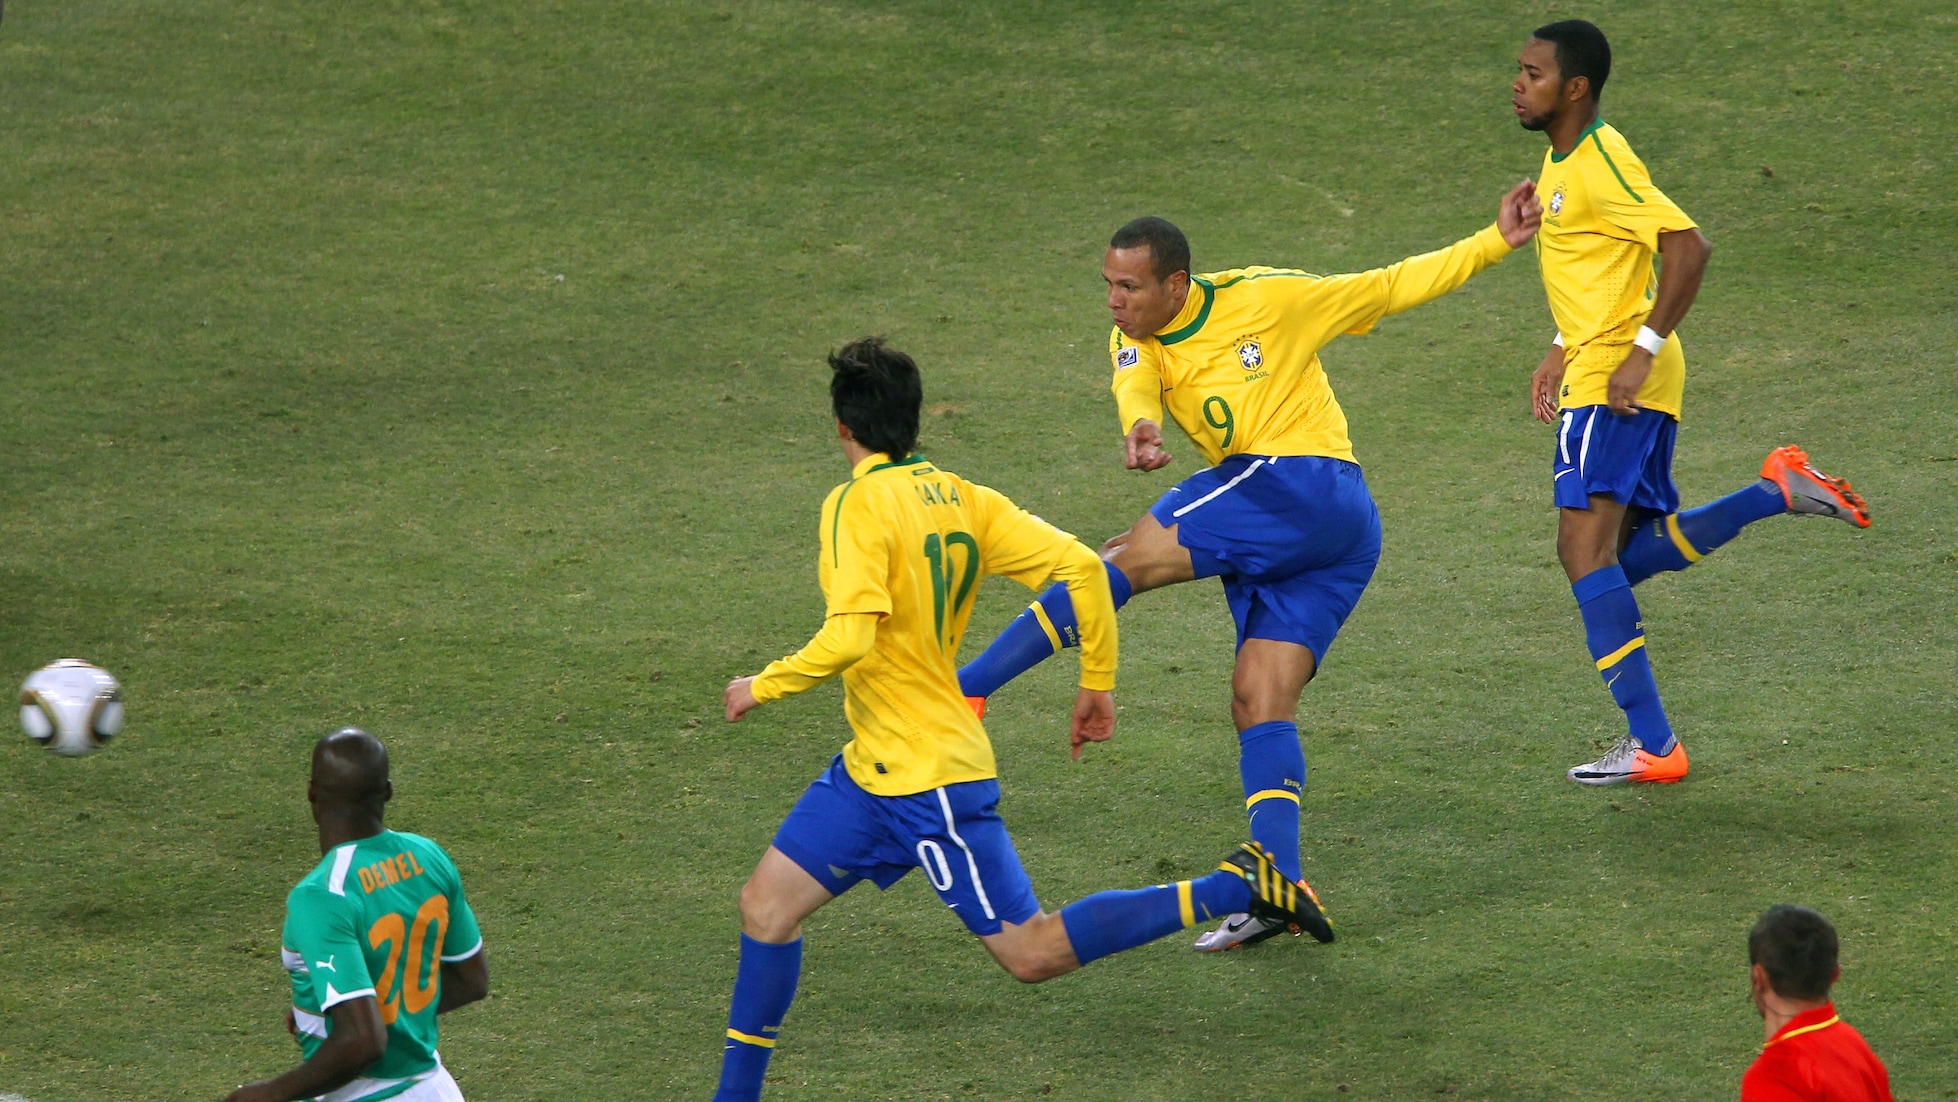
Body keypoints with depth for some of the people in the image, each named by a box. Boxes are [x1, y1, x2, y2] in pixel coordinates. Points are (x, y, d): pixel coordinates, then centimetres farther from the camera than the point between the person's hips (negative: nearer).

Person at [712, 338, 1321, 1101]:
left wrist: (761, 687, -13)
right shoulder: (958, 499, 5)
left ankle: (1234, 890, -2)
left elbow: (849, 639, -29)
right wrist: (1097, 684, 11)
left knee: (1033, 954, -3)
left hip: (927, 777, -9)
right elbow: (1079, 567, 1)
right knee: (767, 903, 10)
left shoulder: (857, 506, -18)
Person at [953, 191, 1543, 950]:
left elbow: (1393, 288, 6)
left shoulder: (1268, 300, -4)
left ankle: (965, 689, -21)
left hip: (1306, 486, -7)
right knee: (1259, 703, -3)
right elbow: (1135, 384, -17)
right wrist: (1140, 426, -41)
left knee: (1129, 558, -16)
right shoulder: (1136, 340, 8)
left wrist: (1498, 242, 2)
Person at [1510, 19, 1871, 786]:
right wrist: (1562, 353, 20)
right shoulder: (1561, 160, 14)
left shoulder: (1601, 164, -17)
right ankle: (1780, 493, 18)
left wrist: (1640, 352, -24)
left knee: (1587, 550, -14)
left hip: (1615, 384, -10)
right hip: (1596, 368, 10)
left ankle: (1650, 744, -14)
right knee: (1635, 550, 17)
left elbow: (1688, 248, -24)